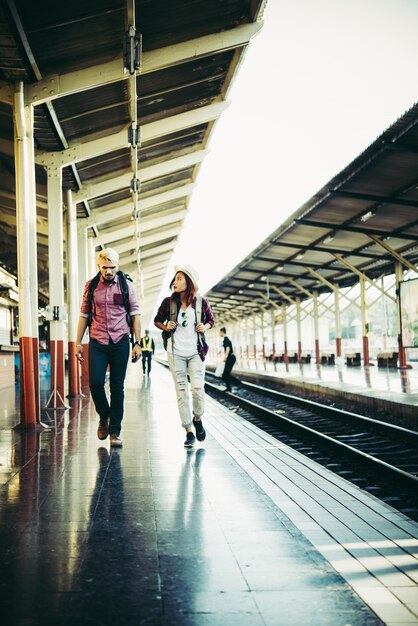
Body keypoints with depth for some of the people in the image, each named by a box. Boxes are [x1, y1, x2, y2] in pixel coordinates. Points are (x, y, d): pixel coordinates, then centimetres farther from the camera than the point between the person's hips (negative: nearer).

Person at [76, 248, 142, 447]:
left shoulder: (126, 285, 2)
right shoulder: (91, 286, 5)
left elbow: (135, 315, 4)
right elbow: (84, 315, 11)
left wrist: (137, 343, -1)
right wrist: (78, 343, 8)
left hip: (120, 342, 0)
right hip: (97, 342, 1)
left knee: (117, 388, 2)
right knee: (95, 382, -12)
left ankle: (115, 431, 10)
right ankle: (104, 417, 15)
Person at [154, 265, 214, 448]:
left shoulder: (201, 301, -2)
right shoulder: (168, 302, -1)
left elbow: (211, 320, 14)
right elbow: (157, 320, 13)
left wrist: (205, 327, -7)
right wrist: (165, 327, -6)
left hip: (196, 352, -1)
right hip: (175, 353, 1)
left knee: (197, 388, -14)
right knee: (181, 392, 2)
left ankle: (197, 418, 16)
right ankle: (189, 432, 10)